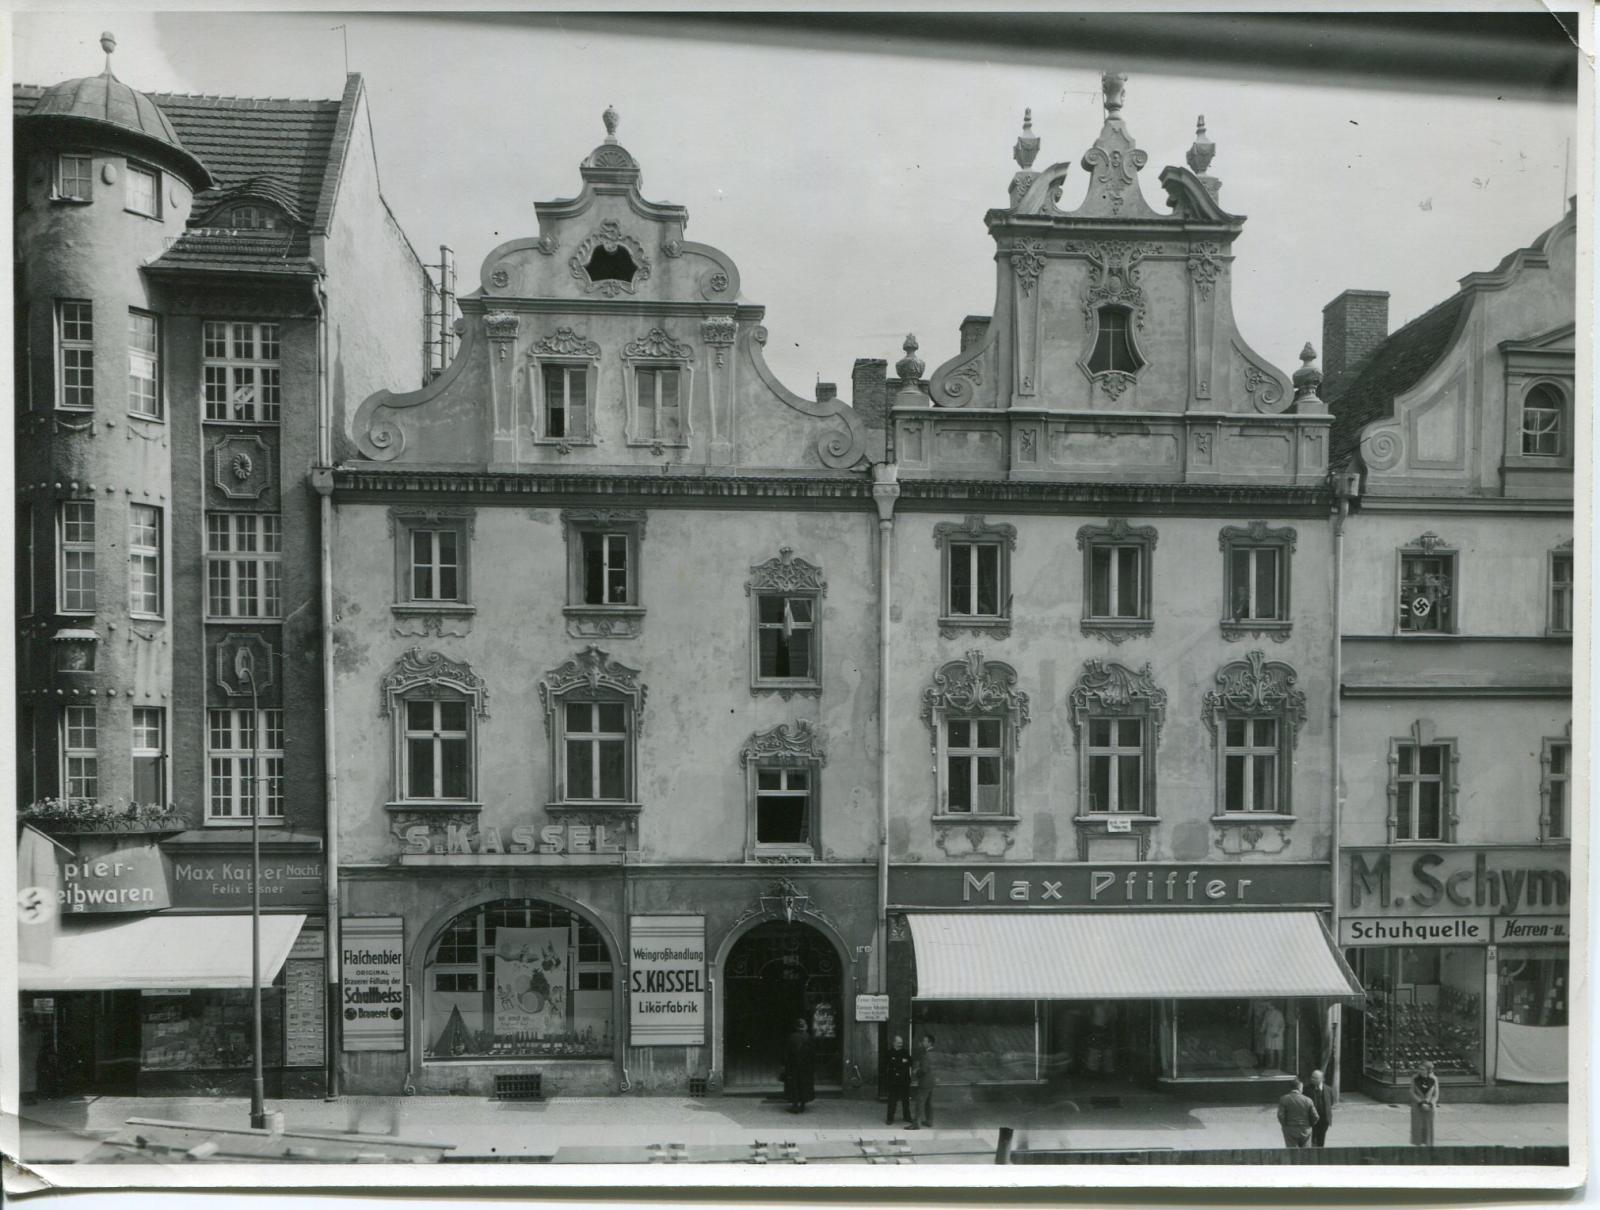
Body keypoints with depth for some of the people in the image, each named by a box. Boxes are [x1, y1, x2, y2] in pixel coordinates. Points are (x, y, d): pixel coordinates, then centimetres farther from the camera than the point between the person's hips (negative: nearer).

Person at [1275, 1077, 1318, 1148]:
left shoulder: (1283, 1099, -8)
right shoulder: (1308, 1100, -6)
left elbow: (1280, 1115, -13)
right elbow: (1315, 1117, -4)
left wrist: (1285, 1125, 3)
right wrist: (1309, 1125, 13)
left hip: (1290, 1131, -1)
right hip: (1305, 1131, 1)